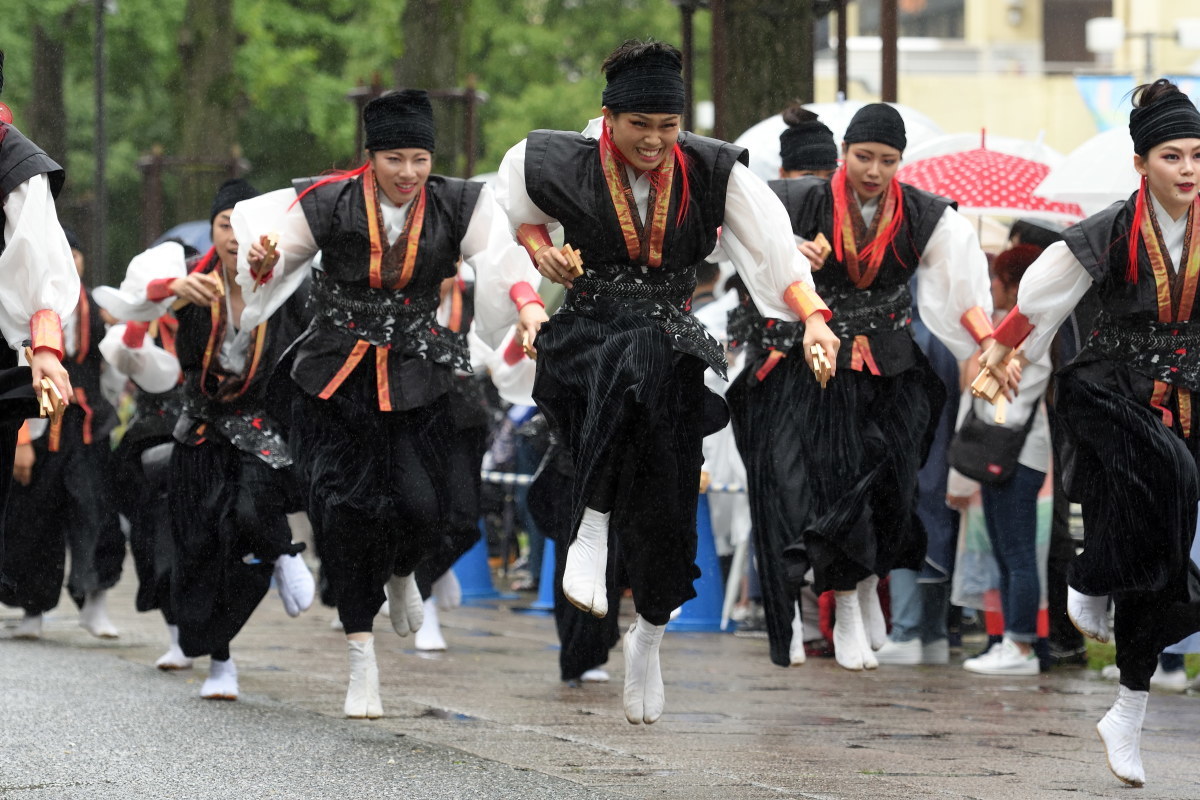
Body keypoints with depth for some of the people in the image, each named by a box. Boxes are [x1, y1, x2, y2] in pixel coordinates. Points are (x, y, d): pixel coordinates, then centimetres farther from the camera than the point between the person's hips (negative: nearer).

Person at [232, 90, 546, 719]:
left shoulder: (457, 207, -3)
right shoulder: (329, 204, -6)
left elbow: (502, 256, -15)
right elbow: (272, 257, 1)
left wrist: (528, 305, -34)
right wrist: (262, 261, -23)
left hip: (416, 378, 1)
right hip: (336, 378, -1)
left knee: (422, 506, -13)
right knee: (344, 507, -9)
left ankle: (401, 574, 27)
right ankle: (361, 662, 2)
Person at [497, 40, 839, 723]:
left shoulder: (714, 173, -5)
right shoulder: (562, 166, -4)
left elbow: (774, 249, -11)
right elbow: (520, 211, 18)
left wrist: (813, 317, -26)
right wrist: (539, 247, -2)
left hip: (673, 346, 2)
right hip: (585, 339, -2)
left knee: (665, 506, -5)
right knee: (632, 358, -40)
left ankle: (650, 638, 25)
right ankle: (593, 528, -31)